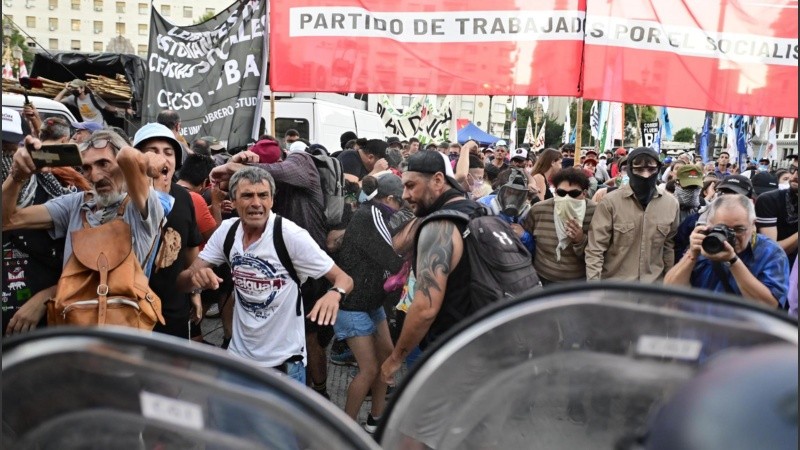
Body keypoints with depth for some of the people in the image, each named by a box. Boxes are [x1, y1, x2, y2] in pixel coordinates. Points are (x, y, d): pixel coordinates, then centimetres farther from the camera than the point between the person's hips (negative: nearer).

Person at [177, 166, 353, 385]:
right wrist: (195, 277, -27)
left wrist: (335, 293, -40)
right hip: (239, 355, 4)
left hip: (284, 360, -4)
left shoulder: (291, 235, -20)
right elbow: (182, 282, -2)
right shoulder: (227, 231, -6)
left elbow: (344, 279, -16)